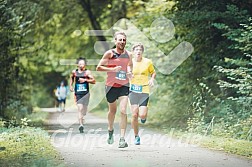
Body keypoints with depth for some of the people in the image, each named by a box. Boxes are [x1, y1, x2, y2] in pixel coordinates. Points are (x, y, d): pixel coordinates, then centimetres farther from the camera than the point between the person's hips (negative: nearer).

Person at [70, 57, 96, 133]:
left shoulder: (87, 72, -3)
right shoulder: (74, 72, 5)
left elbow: (94, 81, -9)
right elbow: (71, 77, 27)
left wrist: (85, 80, -19)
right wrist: (71, 85, 17)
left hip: (85, 93, 0)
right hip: (78, 93, 0)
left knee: (84, 109, 9)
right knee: (80, 108, -14)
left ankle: (82, 117, 44)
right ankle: (81, 125, -18)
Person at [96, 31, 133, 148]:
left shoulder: (129, 55, 3)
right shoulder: (109, 53, -7)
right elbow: (98, 67, -7)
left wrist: (129, 72, 3)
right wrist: (113, 69, -20)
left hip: (124, 86, 1)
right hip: (111, 86, -1)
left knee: (123, 111, -13)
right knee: (112, 110, 15)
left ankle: (122, 139, -14)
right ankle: (110, 130, 44)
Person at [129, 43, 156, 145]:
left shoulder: (147, 62, 3)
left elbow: (153, 72, 17)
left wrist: (152, 79, -3)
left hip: (144, 91, 0)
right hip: (133, 91, 0)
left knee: (142, 115, -12)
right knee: (134, 115, -6)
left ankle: (144, 116, 28)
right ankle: (136, 136, 10)